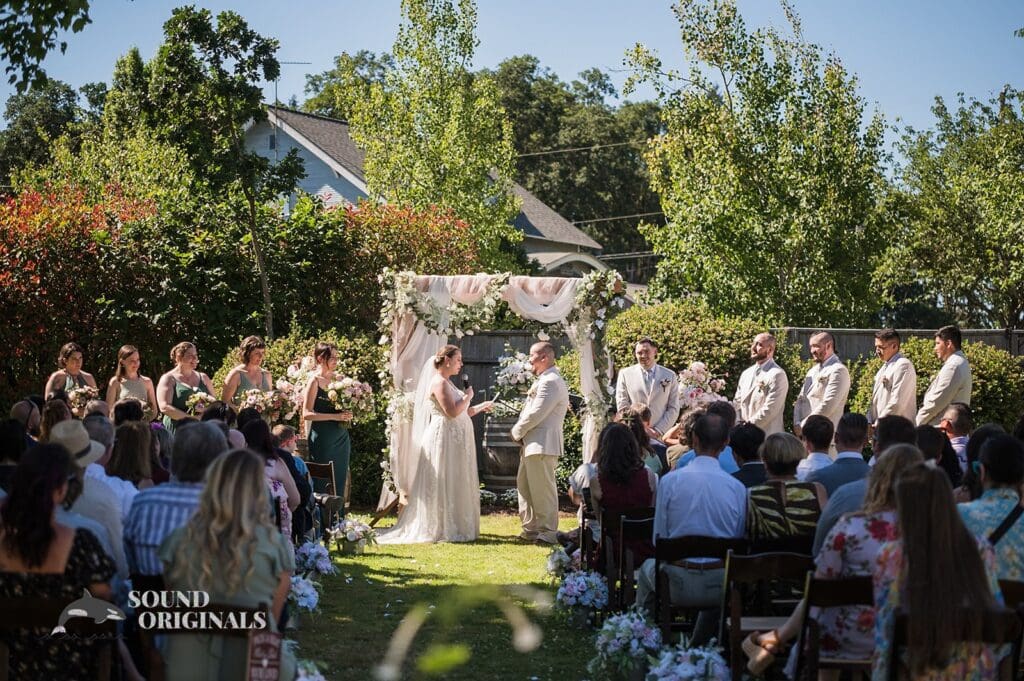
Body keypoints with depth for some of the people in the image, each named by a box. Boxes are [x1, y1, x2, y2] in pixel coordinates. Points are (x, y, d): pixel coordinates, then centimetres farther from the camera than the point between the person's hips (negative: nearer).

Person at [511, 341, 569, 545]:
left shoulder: (550, 382, -17)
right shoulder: (545, 380, 18)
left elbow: (536, 414, -22)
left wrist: (517, 431, -8)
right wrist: (520, 432, 6)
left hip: (542, 444, -11)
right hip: (532, 444, 11)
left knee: (542, 489, -5)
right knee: (524, 485, 17)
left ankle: (547, 533, 1)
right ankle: (531, 529, 24)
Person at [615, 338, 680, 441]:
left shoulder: (670, 376, 9)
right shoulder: (625, 374, 7)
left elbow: (674, 409, 7)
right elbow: (622, 407, 3)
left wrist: (658, 431, -5)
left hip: (660, 436, 1)